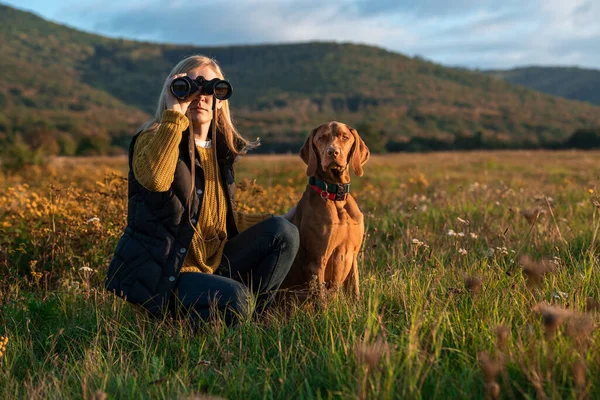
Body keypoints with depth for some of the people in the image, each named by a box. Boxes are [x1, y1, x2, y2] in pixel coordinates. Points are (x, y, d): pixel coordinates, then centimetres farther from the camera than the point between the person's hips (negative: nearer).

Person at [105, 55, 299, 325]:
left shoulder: (220, 150, 12)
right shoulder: (155, 138, -7)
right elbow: (154, 179, -34)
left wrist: (280, 222, 15)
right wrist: (174, 113, -24)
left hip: (210, 265, 7)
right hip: (156, 273, -7)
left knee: (284, 232, -7)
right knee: (233, 298, -32)